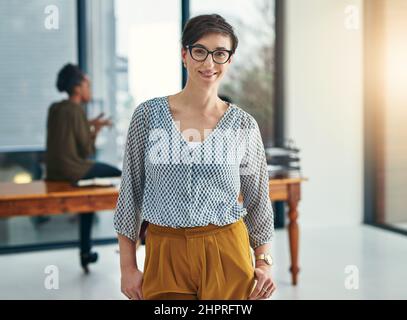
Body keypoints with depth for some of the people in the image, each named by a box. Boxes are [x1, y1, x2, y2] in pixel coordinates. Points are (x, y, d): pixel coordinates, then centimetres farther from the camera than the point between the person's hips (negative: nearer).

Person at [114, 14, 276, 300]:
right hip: (164, 254, 0)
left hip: (227, 254, 0)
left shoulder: (244, 124, -2)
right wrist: (127, 266, -1)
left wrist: (264, 262, 1)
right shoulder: (148, 114, -4)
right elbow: (130, 192, 0)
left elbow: (257, 200, 6)